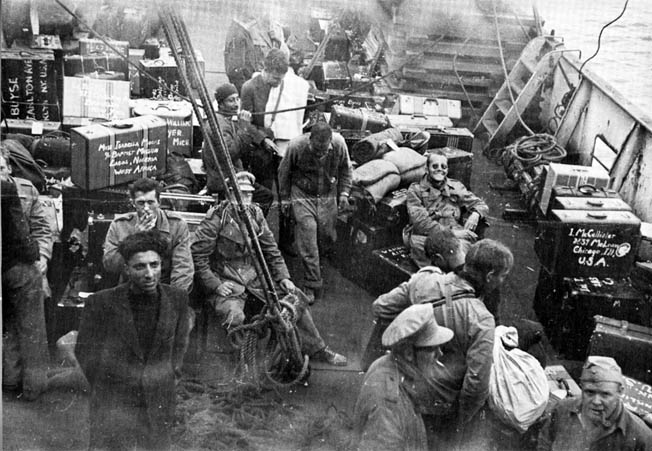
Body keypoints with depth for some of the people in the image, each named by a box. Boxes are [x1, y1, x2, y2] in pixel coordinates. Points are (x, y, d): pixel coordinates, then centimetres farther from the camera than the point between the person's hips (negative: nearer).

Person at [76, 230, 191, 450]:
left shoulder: (177, 299, -3)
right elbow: (85, 350, 1)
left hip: (160, 406, 2)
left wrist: (172, 375, 7)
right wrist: (104, 388, 2)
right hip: (113, 406, -2)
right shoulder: (101, 303, -11)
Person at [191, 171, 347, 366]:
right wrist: (215, 285, -17)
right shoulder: (216, 218, -10)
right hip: (227, 283, -5)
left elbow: (271, 250, 13)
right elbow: (197, 255, -11)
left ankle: (317, 349, 12)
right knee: (234, 317, -34)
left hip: (255, 280, 6)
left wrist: (283, 277, 2)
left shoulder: (256, 214, 7)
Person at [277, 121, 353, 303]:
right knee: (307, 231, -13)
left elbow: (345, 169, 4)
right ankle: (312, 284, -6)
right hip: (302, 194, -3)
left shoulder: (339, 144, -15)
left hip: (327, 196, 3)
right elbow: (284, 172, -3)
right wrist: (285, 198, 3)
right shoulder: (296, 146, -22)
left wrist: (344, 193, -2)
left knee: (327, 235, 4)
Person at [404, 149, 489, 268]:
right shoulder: (415, 190, 10)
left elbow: (481, 204, 23)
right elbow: (419, 220, -5)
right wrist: (451, 233, -17)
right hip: (425, 236, -2)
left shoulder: (456, 187, 22)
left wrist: (475, 214, -5)